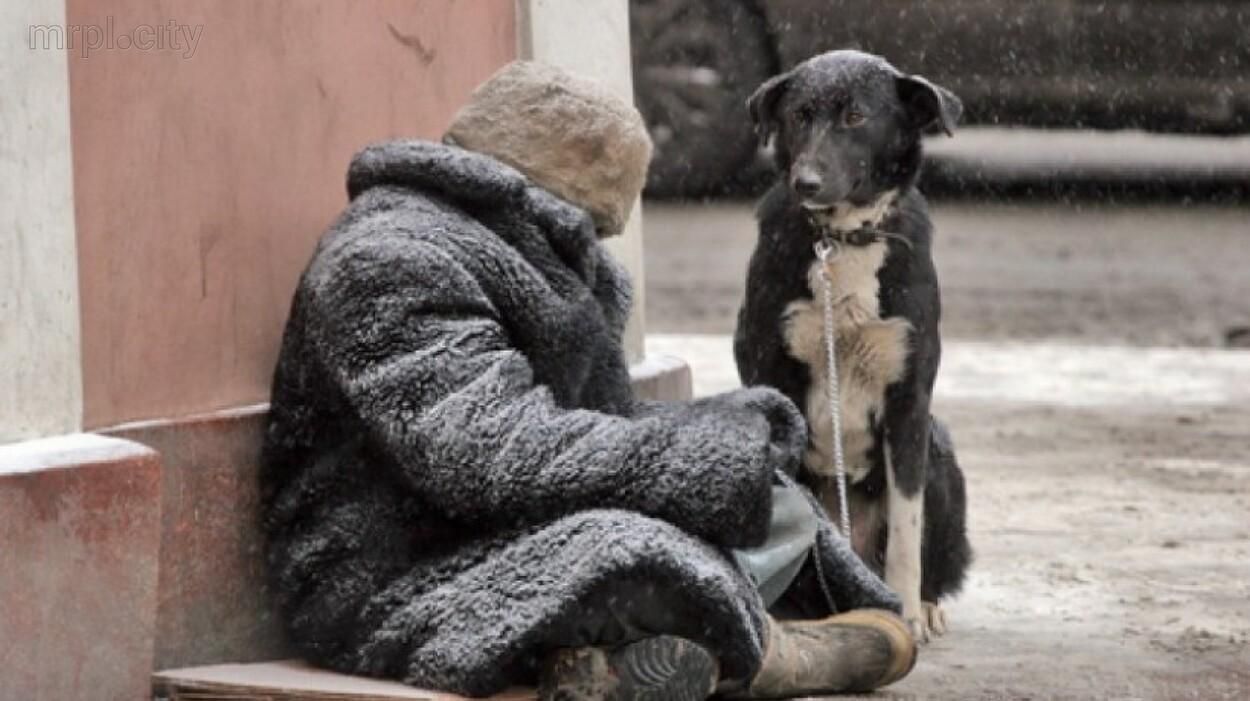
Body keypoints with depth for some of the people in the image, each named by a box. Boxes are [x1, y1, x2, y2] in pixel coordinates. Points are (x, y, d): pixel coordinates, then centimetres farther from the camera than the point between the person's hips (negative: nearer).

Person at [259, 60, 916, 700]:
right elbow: (491, 457, -26)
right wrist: (715, 451, -20)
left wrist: (726, 427, -3)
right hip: (394, 595, -10)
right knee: (629, 554, -35)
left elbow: (593, 419, 19)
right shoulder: (388, 264, -15)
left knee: (781, 514, -1)